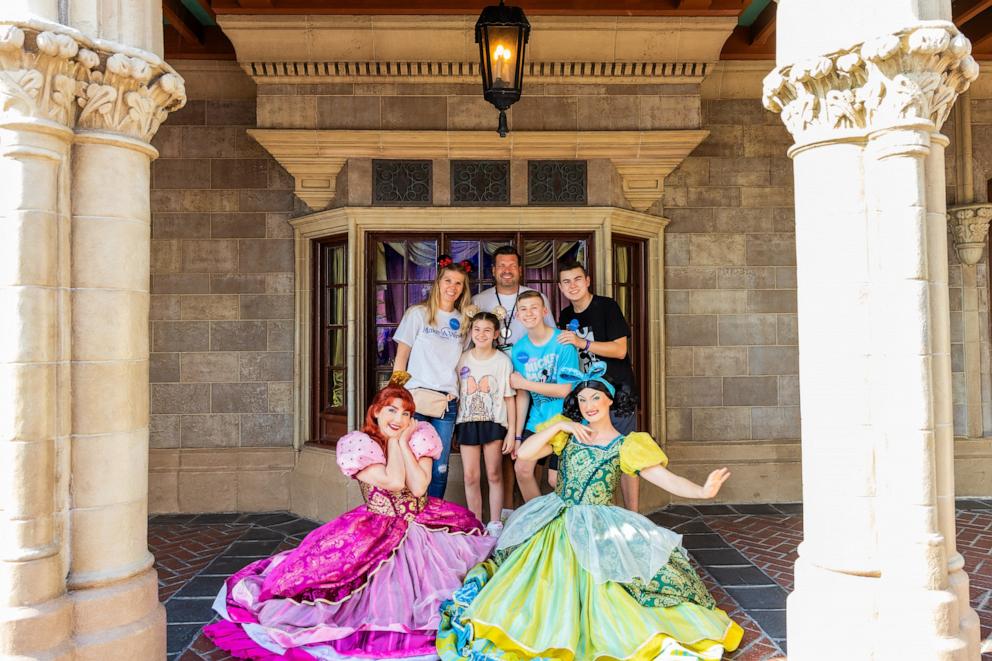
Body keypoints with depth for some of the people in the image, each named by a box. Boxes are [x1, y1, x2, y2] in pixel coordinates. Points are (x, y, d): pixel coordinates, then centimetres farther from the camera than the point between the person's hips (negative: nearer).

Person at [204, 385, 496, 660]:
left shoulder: (419, 438, -2)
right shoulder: (359, 444, -11)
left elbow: (419, 486, -16)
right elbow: (394, 482, -22)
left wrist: (403, 441, -14)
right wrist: (393, 440, -15)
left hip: (423, 521, 4)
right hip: (379, 527, -4)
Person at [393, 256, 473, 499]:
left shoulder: (463, 320, 13)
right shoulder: (418, 314, 2)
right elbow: (401, 357, 2)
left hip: (447, 401, 3)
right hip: (416, 398, -3)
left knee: (440, 468, 5)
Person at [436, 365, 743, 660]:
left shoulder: (626, 445, -2)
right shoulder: (568, 434, 7)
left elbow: (666, 479, -13)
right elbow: (523, 452, -3)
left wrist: (703, 490, -29)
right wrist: (559, 426, -8)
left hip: (600, 529, -3)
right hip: (556, 523, 3)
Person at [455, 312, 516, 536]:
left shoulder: (503, 361, -2)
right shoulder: (462, 359, 5)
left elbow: (509, 398, -1)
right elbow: (455, 393, 8)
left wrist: (511, 431, -4)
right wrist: (452, 424, 2)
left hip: (494, 423, -2)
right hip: (467, 423, 2)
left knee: (494, 475, 5)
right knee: (470, 476, 2)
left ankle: (495, 524, 17)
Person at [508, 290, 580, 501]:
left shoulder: (563, 343, -14)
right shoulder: (519, 349, 2)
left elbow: (564, 390, -16)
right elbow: (522, 395, 5)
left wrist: (523, 383, -12)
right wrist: (518, 435, 4)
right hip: (536, 420, 5)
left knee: (555, 479, -3)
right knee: (522, 469, 0)